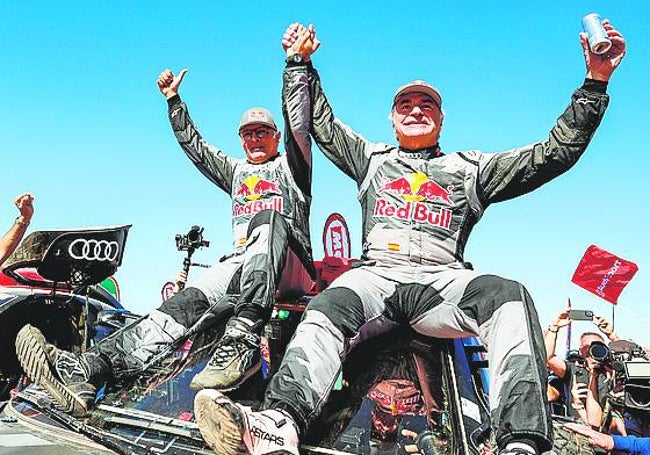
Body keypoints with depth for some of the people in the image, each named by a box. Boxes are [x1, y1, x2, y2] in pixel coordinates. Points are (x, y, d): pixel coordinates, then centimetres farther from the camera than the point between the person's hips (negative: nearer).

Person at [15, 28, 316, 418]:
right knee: (188, 300, -25)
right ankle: (87, 369, -47)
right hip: (241, 265, 4)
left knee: (269, 218, -37)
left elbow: (298, 122, 3)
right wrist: (174, 100, 33)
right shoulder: (235, 172, 32)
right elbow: (193, 145, 35)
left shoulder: (290, 166, 18)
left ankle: (242, 340, -55)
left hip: (291, 269, -4)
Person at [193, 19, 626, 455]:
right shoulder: (372, 159, 31)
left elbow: (556, 153, 19)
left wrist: (596, 81, 14)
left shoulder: (469, 168, 25)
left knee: (510, 297, -32)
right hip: (375, 274, 1)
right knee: (328, 310, -33)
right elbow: (321, 122, 32)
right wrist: (301, 62, 30)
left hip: (442, 280, 0)